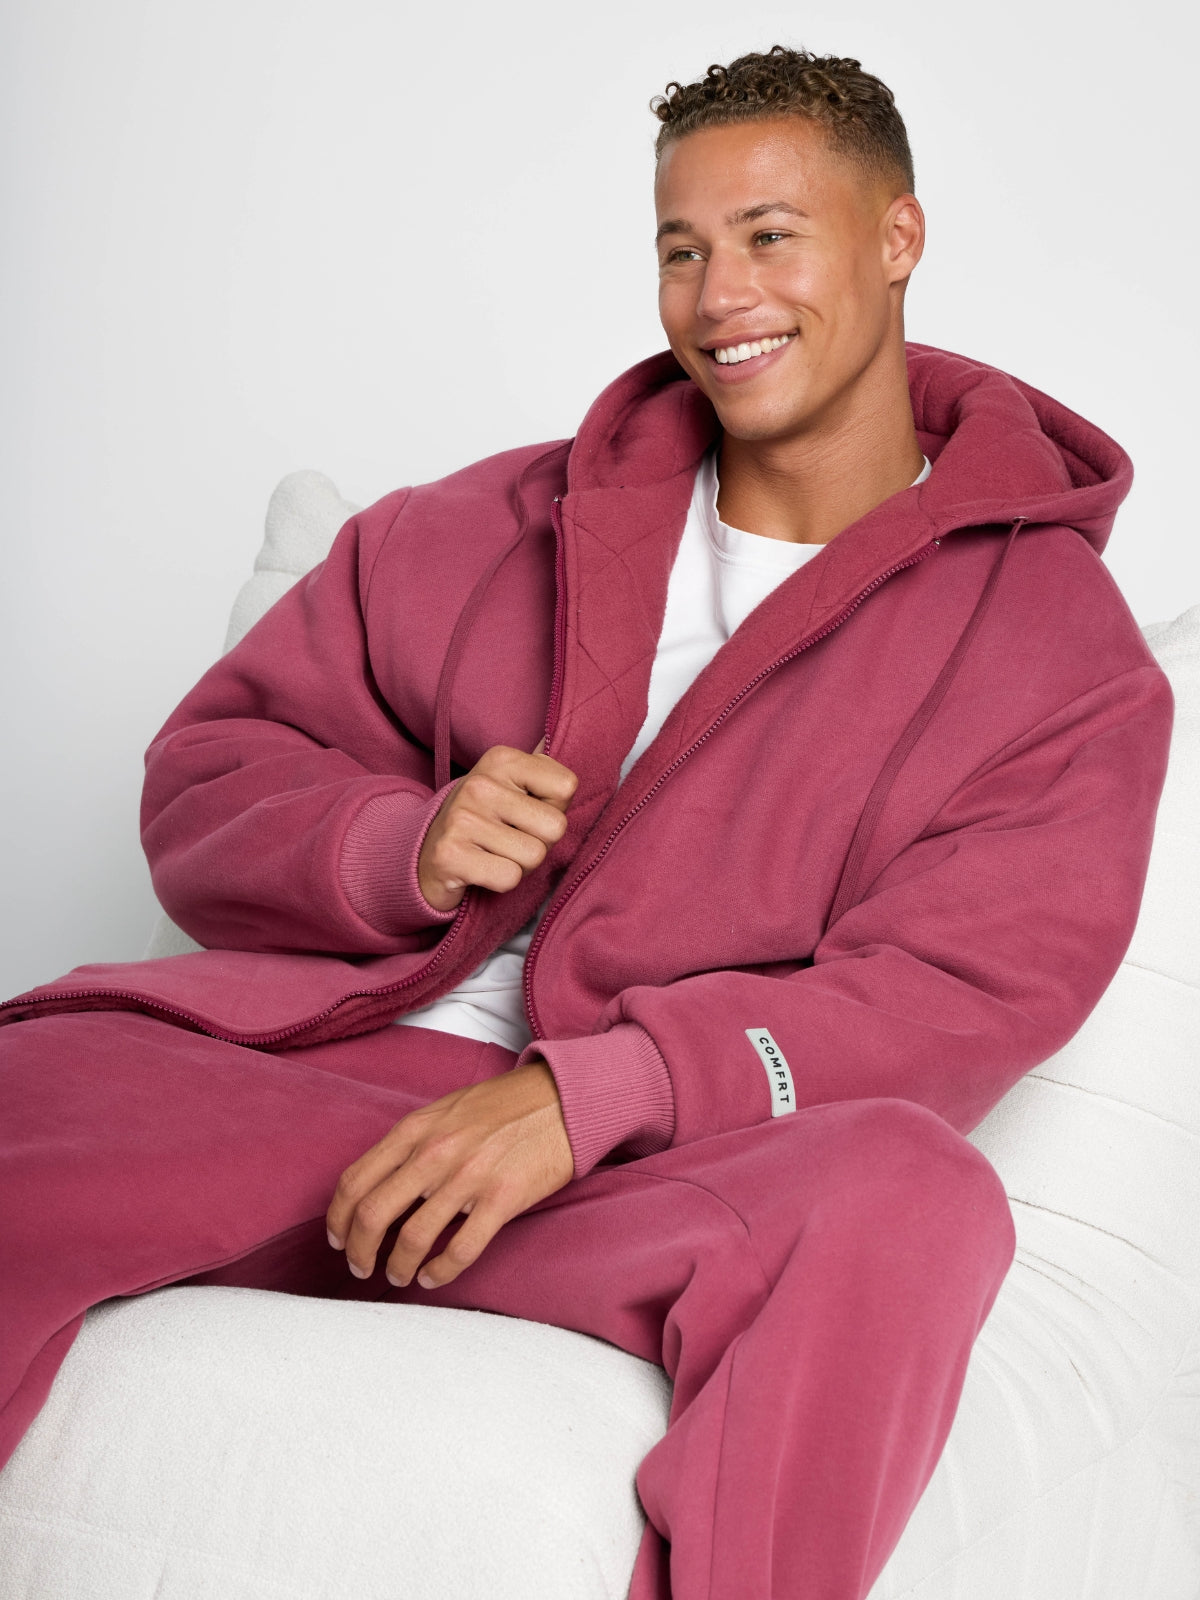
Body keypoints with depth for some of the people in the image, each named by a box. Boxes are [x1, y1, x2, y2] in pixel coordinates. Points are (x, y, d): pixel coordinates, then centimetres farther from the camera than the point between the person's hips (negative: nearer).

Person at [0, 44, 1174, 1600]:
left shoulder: (1058, 642, 9)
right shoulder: (509, 527, 17)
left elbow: (961, 996, -4)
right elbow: (207, 771, 17)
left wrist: (585, 1094, -18)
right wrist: (403, 850, -7)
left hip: (655, 1172, -2)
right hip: (337, 1062, 2)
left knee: (914, 1201, -35)